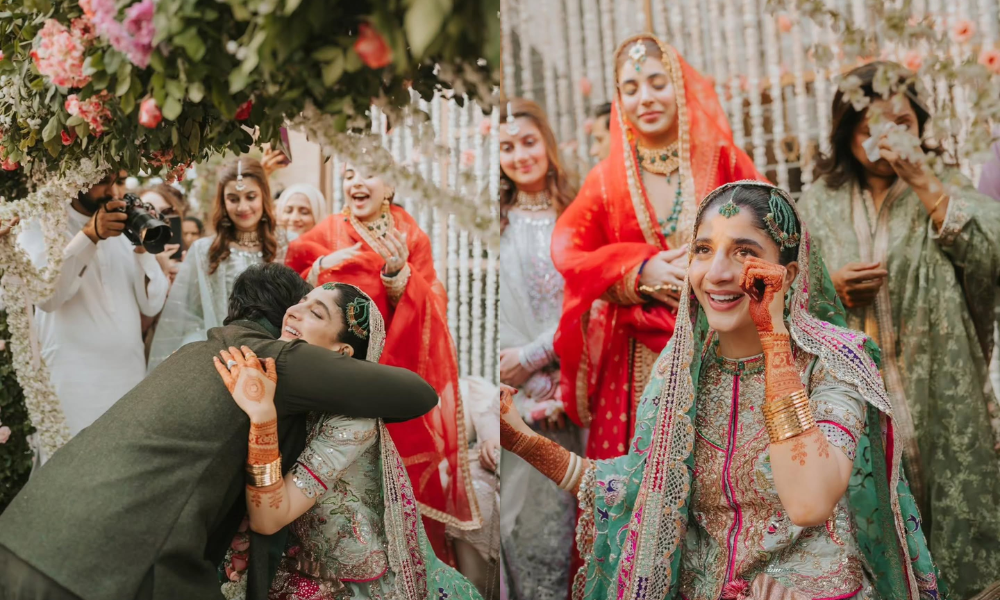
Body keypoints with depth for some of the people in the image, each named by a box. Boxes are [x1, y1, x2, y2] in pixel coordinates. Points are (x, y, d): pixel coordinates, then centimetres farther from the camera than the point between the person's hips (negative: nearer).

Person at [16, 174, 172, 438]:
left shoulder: (124, 229, 11)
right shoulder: (41, 226, -2)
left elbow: (152, 305, 4)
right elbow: (44, 297, -20)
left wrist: (142, 249, -10)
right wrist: (89, 235, -25)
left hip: (132, 381, 5)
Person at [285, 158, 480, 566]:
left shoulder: (411, 236, 6)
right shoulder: (325, 235, 4)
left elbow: (431, 312, -3)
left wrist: (398, 273, -18)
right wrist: (320, 271, -16)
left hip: (400, 372, 1)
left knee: (408, 468, 1)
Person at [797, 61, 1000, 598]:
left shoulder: (943, 189, 9)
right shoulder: (817, 204, 9)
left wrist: (922, 180, -12)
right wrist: (831, 288, -11)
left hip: (935, 394, 0)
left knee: (944, 501, 1)